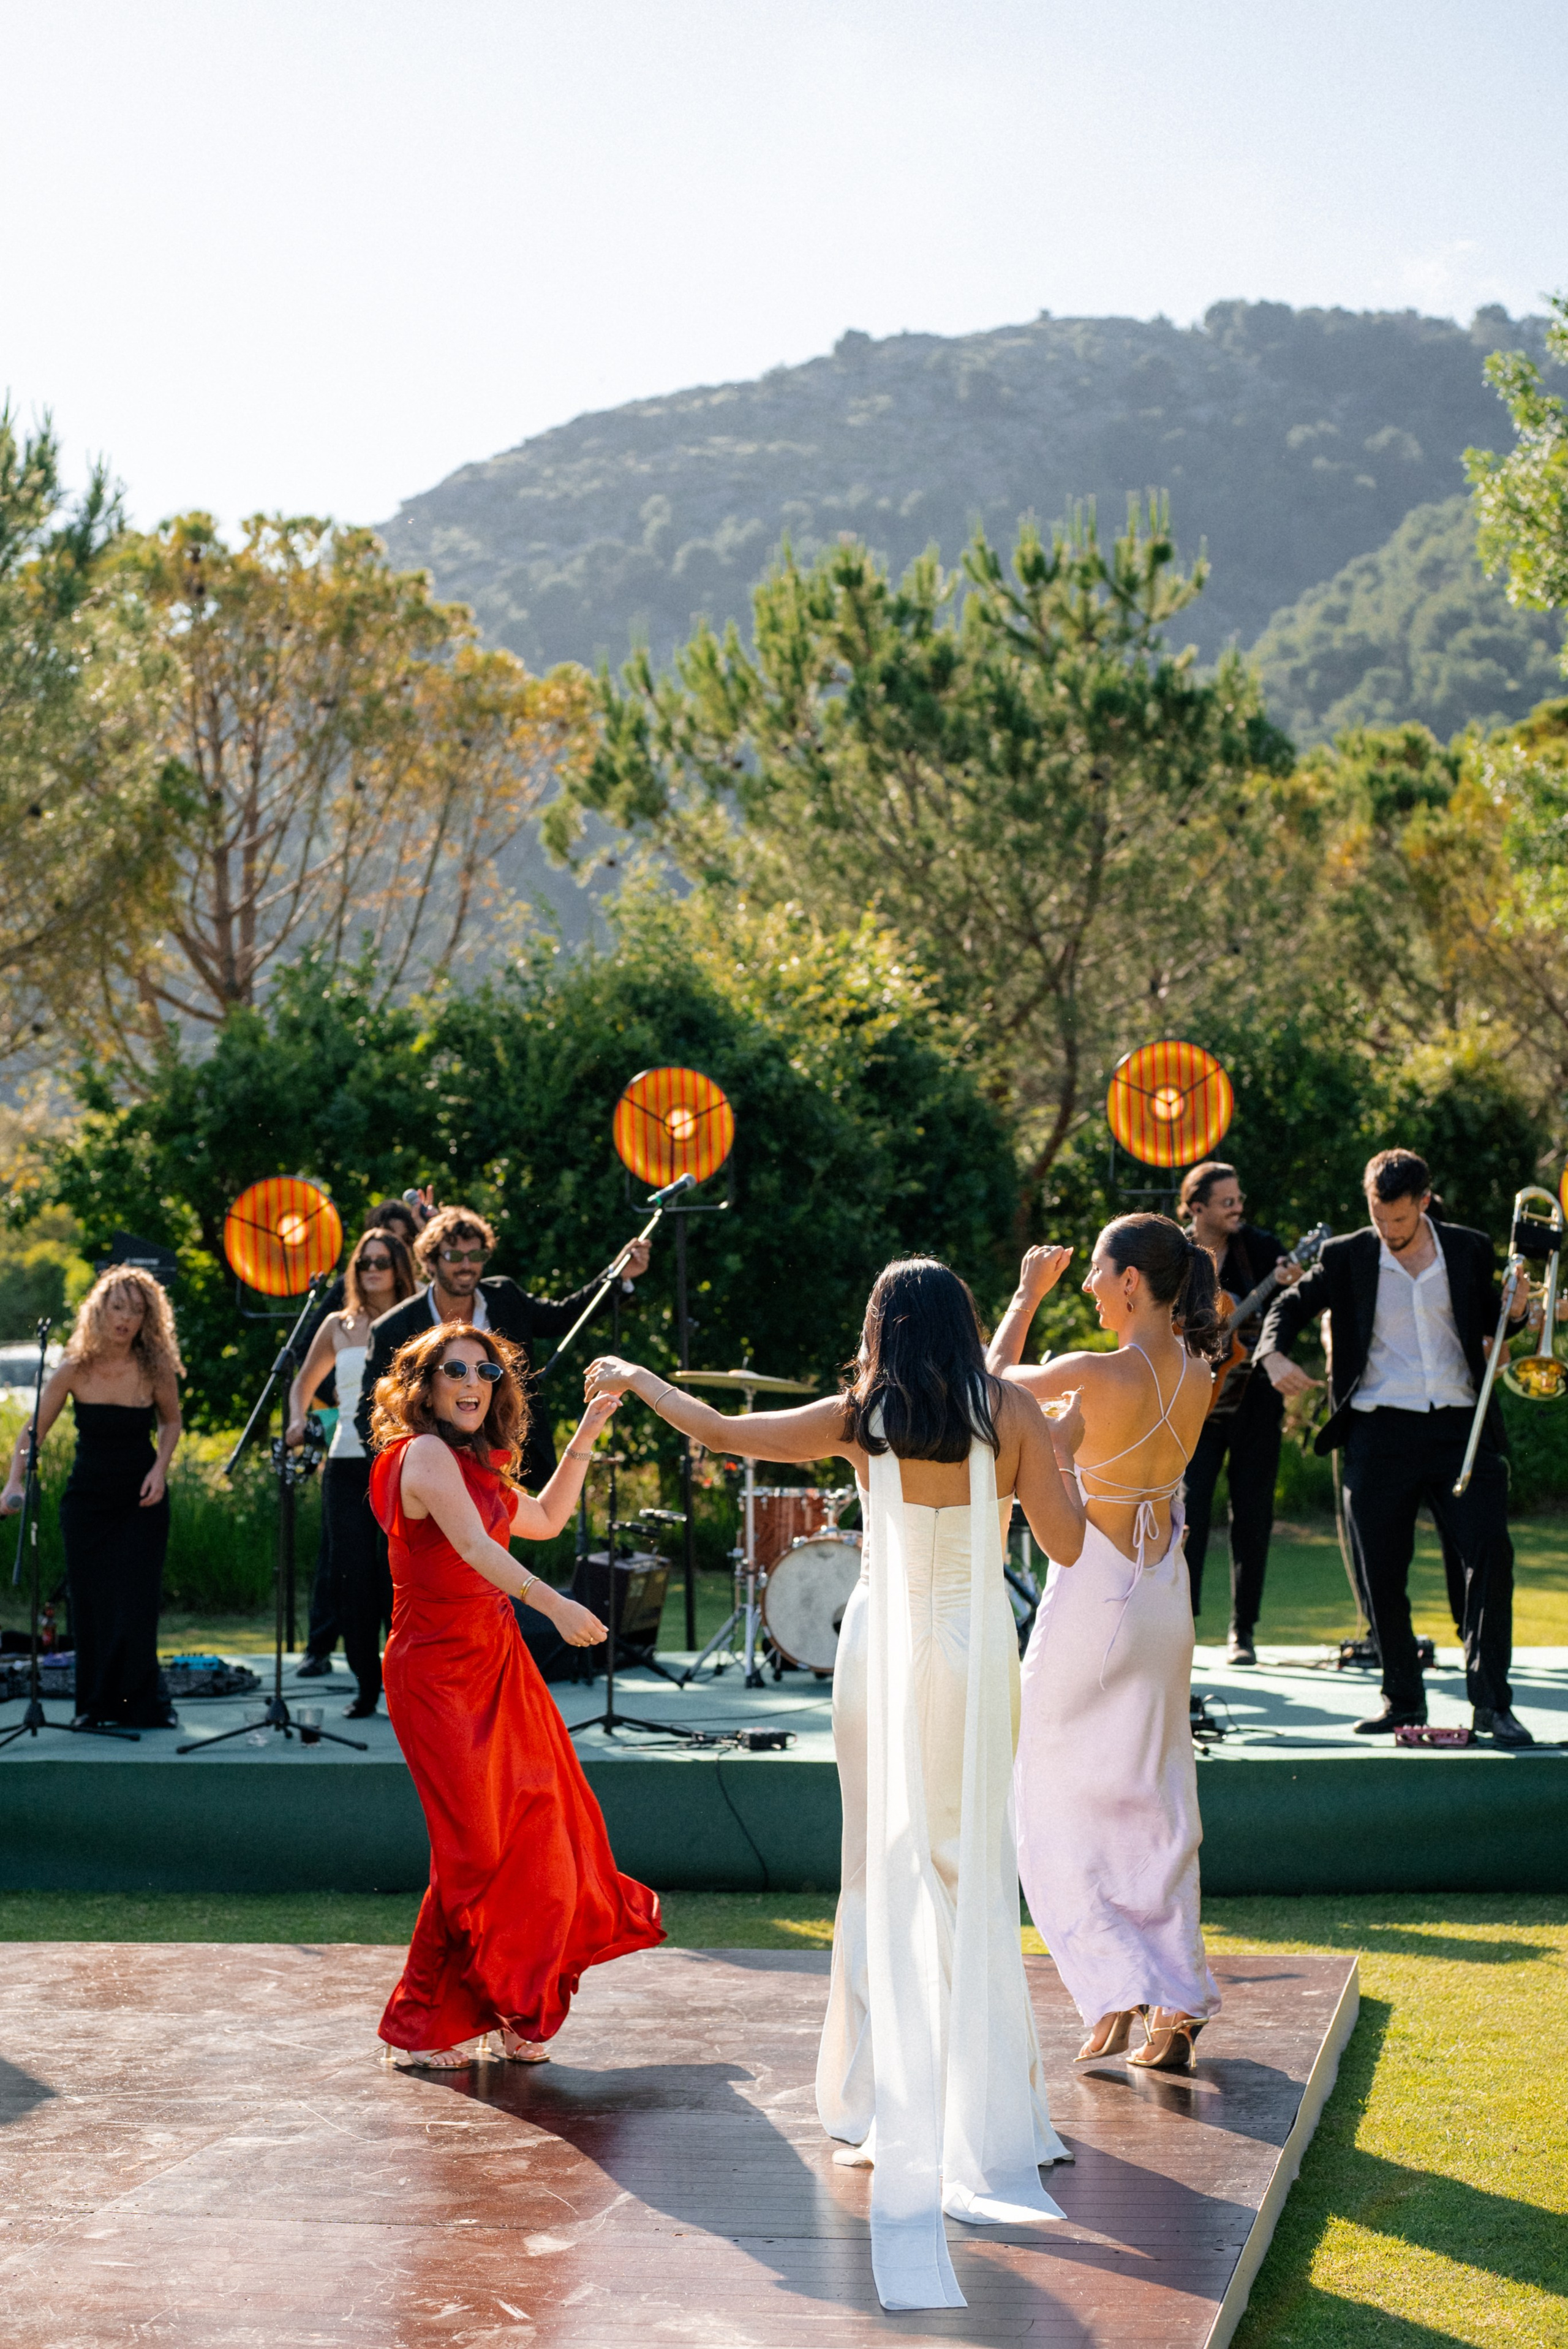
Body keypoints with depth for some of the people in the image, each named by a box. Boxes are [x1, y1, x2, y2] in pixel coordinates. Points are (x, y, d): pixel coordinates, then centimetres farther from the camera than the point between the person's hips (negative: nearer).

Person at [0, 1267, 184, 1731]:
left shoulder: (156, 1369, -10)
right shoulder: (74, 1371, -10)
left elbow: (171, 1422, 8)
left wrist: (160, 1469, -7)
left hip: (142, 1500, -1)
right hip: (88, 1497, 1)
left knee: (137, 1602, -7)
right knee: (89, 1603, 3)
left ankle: (141, 1704, 6)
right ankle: (95, 1705, 16)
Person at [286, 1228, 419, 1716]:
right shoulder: (339, 1326, 13)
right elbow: (304, 1384, 23)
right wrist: (298, 1421, 6)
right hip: (347, 1462, 3)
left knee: (398, 1572, -7)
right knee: (353, 1574, -1)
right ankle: (366, 1685, 9)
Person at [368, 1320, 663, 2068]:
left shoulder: (478, 1465, 15)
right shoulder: (426, 1454, -14)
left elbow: (545, 1521, 28)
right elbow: (472, 1546, -28)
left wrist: (584, 1439, 21)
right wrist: (552, 1603, -40)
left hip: (497, 1662, 9)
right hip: (440, 1670, -9)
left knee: (539, 1831, 6)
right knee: (476, 1847, -6)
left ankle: (517, 2015, 18)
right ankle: (423, 2026, 9)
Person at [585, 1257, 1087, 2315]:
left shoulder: (863, 1417, -1)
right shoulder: (1011, 1416, -3)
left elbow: (722, 1430, 5)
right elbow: (1067, 1543, -3)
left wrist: (638, 1379, 21)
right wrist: (1063, 1458, 15)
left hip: (883, 1647, 0)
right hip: (974, 1654, 0)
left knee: (883, 1869, 8)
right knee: (973, 1870, 8)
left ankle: (881, 2109, 10)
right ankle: (986, 2106, 9)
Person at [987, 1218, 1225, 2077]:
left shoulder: (1094, 1375, -22)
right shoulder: (1198, 1375, -2)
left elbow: (998, 1379, -1)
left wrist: (1028, 1295, 10)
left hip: (1092, 1598, -6)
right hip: (1165, 1596, 7)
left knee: (1063, 1805, 7)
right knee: (1155, 1805, 14)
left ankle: (1117, 1995, -1)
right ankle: (1175, 2013, 15)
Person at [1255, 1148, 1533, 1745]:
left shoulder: (1470, 1250, 8)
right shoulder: (1347, 1258, 4)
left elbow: (1490, 1330, 17)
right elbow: (1290, 1308, 6)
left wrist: (1516, 1312, -5)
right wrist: (1274, 1355, -14)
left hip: (1460, 1426, 0)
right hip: (1380, 1431, 0)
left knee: (1491, 1556, -10)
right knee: (1381, 1573, 3)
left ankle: (1492, 1703, -4)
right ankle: (1403, 1698, 19)